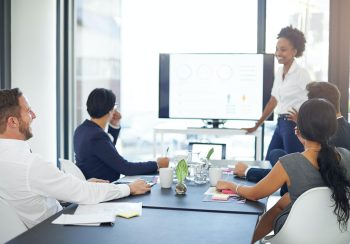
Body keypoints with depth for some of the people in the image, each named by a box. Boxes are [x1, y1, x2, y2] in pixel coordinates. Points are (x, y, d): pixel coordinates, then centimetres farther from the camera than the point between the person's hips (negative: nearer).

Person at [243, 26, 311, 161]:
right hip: (280, 124, 8)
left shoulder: (301, 74, -11)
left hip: (295, 125, -8)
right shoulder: (279, 72, 10)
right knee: (269, 162, 11)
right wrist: (257, 125, 20)